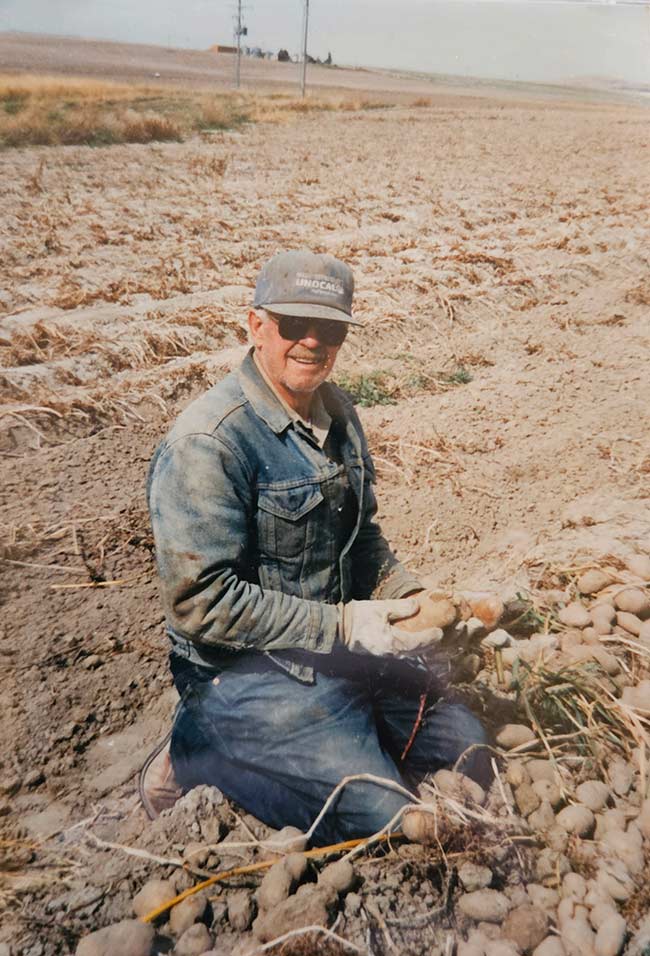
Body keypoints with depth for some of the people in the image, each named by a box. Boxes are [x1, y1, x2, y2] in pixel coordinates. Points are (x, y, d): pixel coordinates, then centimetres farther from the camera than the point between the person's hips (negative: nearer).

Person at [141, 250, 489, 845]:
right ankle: (195, 760, 3)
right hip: (245, 669, -8)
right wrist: (342, 625, -22)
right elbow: (201, 600, -23)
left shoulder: (337, 413, 5)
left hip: (339, 645, 8)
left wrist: (411, 597, -1)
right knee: (381, 814, -13)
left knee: (466, 748, 12)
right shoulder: (207, 443, -22)